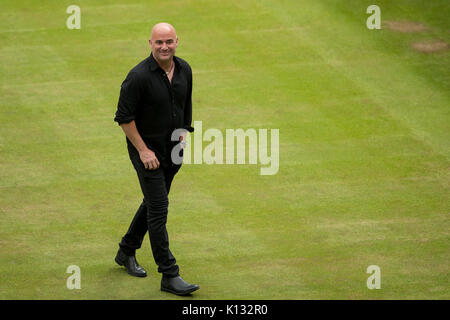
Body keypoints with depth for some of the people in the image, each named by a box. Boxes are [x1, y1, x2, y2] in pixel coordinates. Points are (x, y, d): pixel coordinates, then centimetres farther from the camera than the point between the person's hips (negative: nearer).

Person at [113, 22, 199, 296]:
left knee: (154, 202, 19)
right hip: (147, 150, -7)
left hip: (172, 150, 7)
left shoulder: (184, 70, 0)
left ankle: (127, 252, 39)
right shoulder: (139, 76, -21)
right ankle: (170, 275, -7)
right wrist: (143, 150, -16)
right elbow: (124, 117, -16)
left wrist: (184, 134, 10)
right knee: (158, 209, -9)